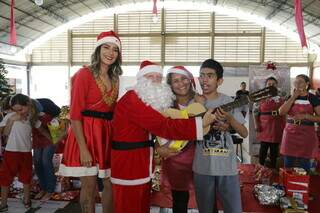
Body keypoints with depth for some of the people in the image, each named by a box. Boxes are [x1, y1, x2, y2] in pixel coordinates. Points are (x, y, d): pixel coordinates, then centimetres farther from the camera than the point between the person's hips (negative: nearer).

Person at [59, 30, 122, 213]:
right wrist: (83, 148, -18)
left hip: (108, 134, 6)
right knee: (89, 186, 5)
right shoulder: (84, 74, -9)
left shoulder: (114, 78, 11)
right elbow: (75, 115, -13)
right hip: (86, 133, -6)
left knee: (111, 184, 11)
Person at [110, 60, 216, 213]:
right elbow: (163, 126, -28)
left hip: (143, 168, 9)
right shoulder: (131, 100, -21)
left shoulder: (154, 101, 11)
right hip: (128, 168, -9)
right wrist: (200, 123, -26)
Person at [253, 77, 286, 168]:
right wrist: (257, 125, -6)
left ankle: (273, 168, 22)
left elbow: (284, 114, 10)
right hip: (264, 129, -2)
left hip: (276, 129, 2)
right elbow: (256, 113, 2)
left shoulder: (281, 99, 8)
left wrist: (284, 127, 4)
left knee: (274, 150, 10)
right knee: (263, 149, 1)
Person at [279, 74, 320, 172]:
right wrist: (293, 97, -9)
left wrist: (305, 116, -17)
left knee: (304, 166, 6)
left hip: (306, 134, -2)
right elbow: (281, 112, -8)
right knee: (288, 164, 11)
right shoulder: (291, 97, 7)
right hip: (290, 133, 3)